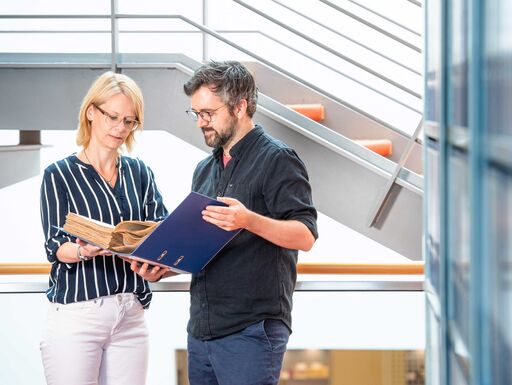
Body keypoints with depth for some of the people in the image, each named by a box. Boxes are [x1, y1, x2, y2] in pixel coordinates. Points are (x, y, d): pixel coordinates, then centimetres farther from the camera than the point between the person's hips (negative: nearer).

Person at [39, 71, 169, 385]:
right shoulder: (59, 175, 2)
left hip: (131, 316, 3)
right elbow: (55, 247, -6)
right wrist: (83, 250, -28)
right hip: (76, 314, -3)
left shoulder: (140, 173, 13)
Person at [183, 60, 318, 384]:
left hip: (250, 333, -8)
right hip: (202, 330, 8)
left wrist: (249, 220, -31)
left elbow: (306, 236, -15)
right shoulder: (205, 170, 19)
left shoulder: (276, 160, -5)